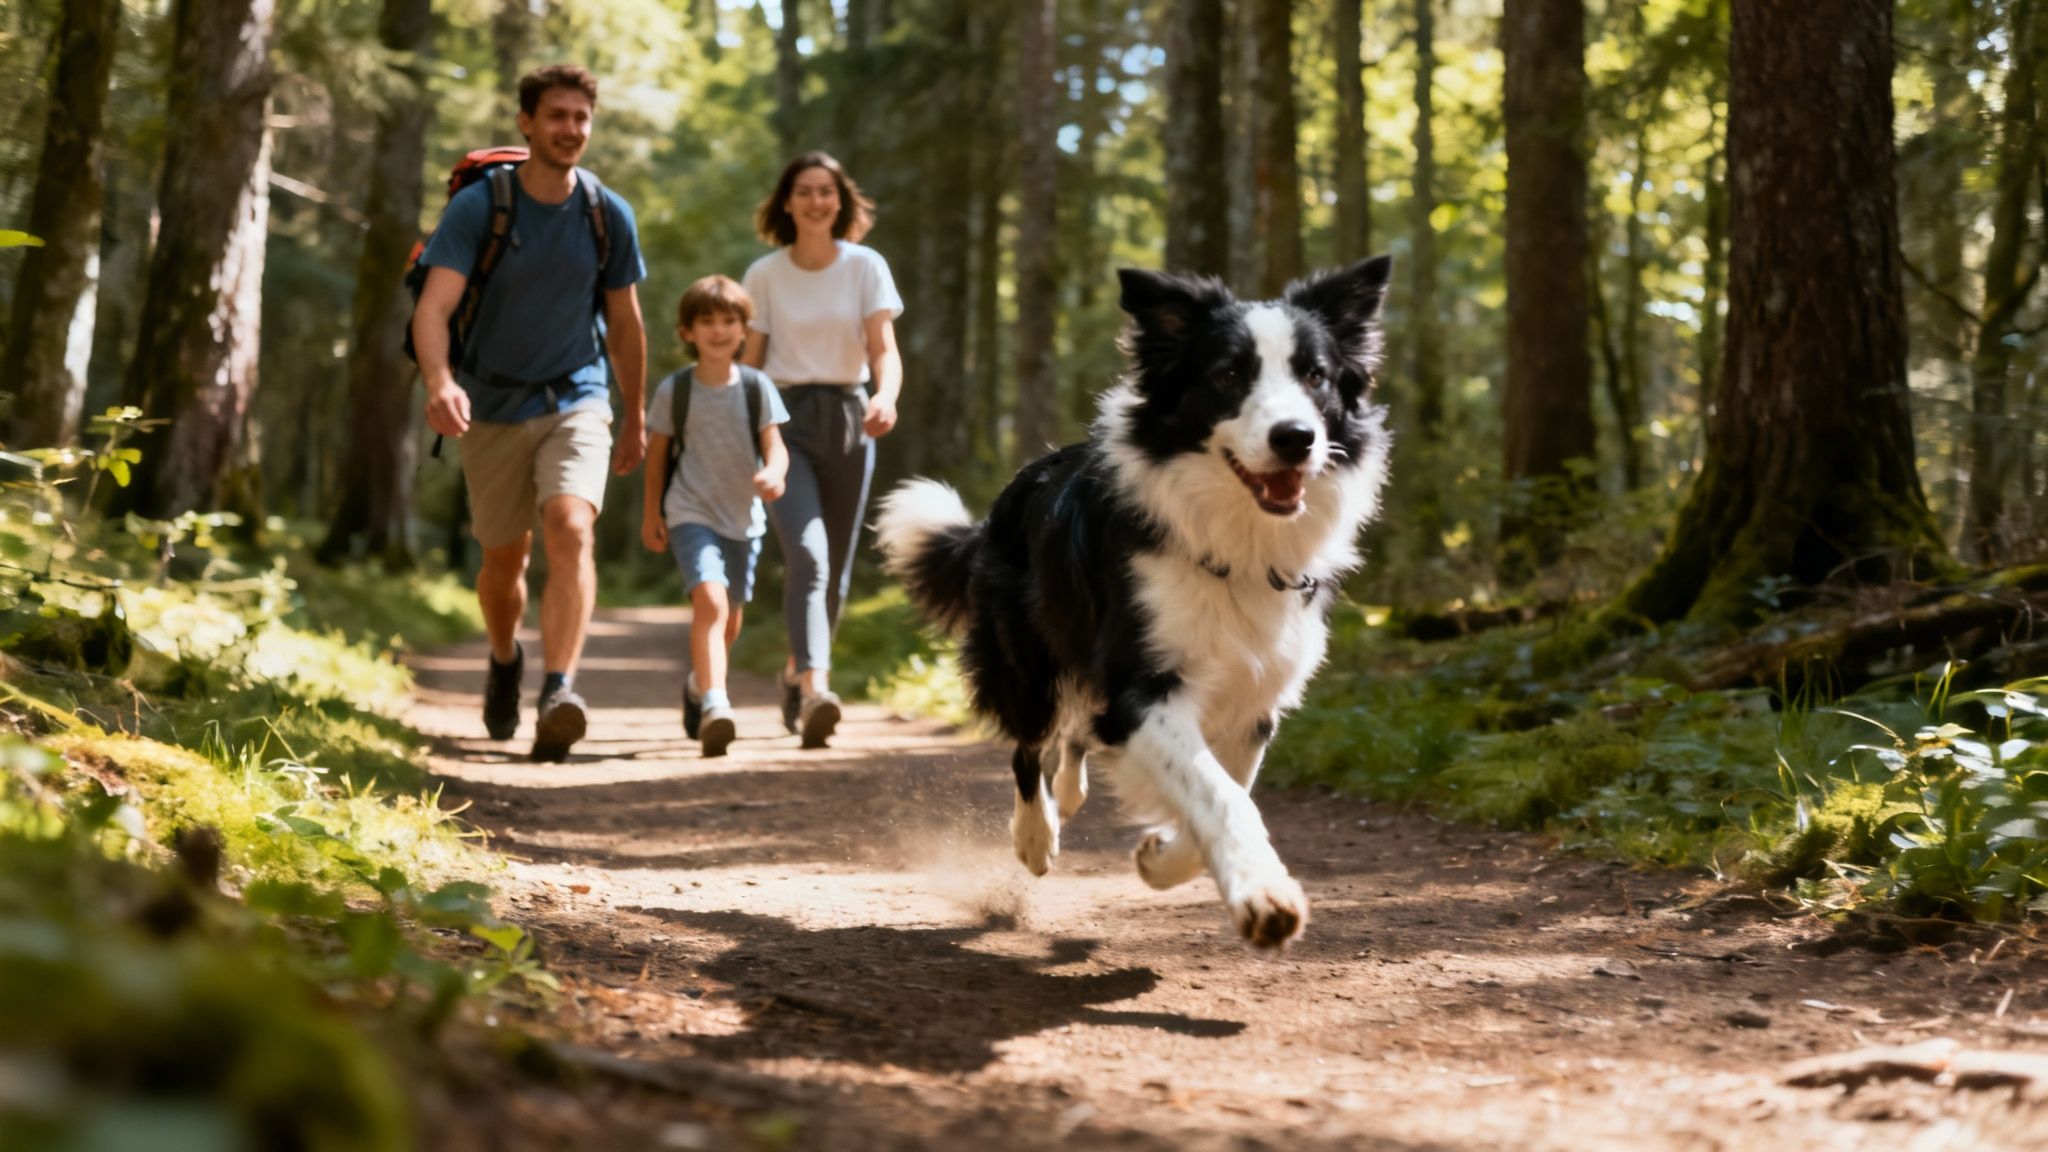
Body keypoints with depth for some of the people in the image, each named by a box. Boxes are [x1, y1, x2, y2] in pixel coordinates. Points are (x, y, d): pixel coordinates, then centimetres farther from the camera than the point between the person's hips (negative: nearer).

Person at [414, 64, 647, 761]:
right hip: (493, 408, 0)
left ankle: (559, 693, -33)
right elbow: (434, 307, -22)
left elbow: (624, 324, 9)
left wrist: (635, 421, 16)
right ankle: (504, 661, 43)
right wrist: (439, 381, -42)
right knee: (503, 559, 12)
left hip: (576, 400, 0)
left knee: (571, 531, -24)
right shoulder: (477, 206, -11)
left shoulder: (609, 216, -3)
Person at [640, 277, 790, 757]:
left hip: (744, 518, 3)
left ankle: (698, 679, 44)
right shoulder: (673, 390, -3)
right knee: (711, 600, -25)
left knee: (730, 620, 15)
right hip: (691, 514, -3)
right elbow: (656, 452, 6)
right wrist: (650, 514, 7)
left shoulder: (757, 386, -1)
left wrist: (773, 473, -28)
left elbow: (775, 446, -6)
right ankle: (713, 705, -33)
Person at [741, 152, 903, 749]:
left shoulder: (866, 267, 1)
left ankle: (796, 672, 33)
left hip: (847, 418, 2)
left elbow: (885, 348, -8)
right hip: (785, 418, -2)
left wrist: (886, 396, -29)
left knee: (835, 568, 9)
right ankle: (815, 690, -32)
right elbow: (750, 361, 4)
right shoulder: (764, 274, 1)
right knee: (808, 553, -21)